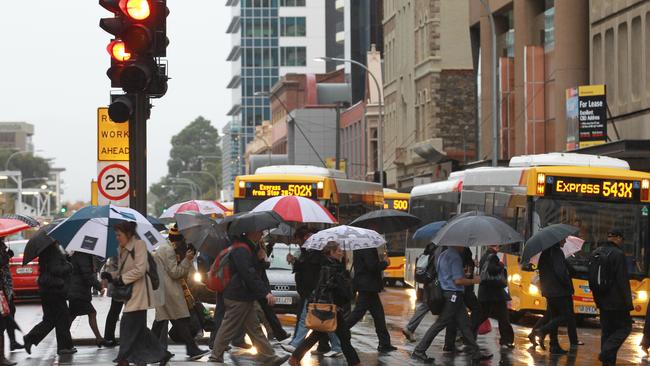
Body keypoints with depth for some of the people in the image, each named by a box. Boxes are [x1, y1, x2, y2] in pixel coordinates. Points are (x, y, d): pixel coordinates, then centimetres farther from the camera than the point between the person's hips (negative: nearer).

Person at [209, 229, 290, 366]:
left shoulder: (248, 248, 13)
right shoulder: (241, 250, -20)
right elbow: (249, 275, -26)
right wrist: (265, 292, -25)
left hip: (245, 298, 10)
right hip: (238, 298, -10)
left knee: (255, 329, 9)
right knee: (228, 329, 0)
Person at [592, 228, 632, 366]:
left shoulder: (596, 253, 9)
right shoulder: (618, 254, -16)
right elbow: (623, 281, -18)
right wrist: (628, 302, -14)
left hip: (602, 301, 8)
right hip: (616, 301, -8)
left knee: (606, 331, 13)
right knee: (624, 327, 2)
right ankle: (606, 353, -13)